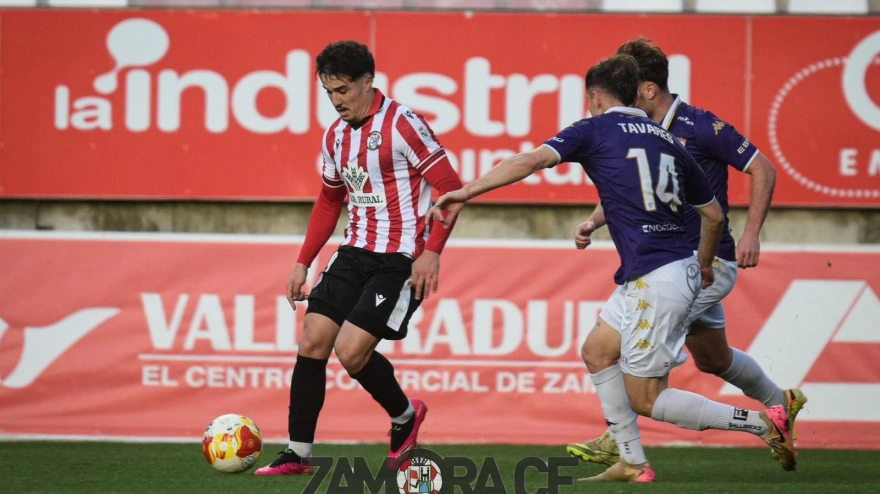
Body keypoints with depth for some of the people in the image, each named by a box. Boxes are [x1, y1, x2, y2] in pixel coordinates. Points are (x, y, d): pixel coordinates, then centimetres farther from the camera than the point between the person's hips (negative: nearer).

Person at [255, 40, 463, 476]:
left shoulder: (402, 124, -13)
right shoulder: (335, 136, 10)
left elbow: (450, 187, -14)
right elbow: (329, 202, 24)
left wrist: (432, 252, -21)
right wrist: (303, 263, 18)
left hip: (401, 260, -7)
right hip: (356, 252, 7)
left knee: (351, 351, -15)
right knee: (312, 340, -5)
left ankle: (405, 415, 15)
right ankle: (298, 454, 2)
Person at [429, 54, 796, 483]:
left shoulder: (595, 130, -3)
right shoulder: (665, 140, 15)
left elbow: (530, 161, -16)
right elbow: (713, 215, 20)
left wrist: (465, 192, -14)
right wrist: (703, 266, 37)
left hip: (656, 281, -8)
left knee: (644, 400, 2)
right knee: (598, 349, 19)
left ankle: (763, 424, -3)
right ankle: (632, 462, 18)